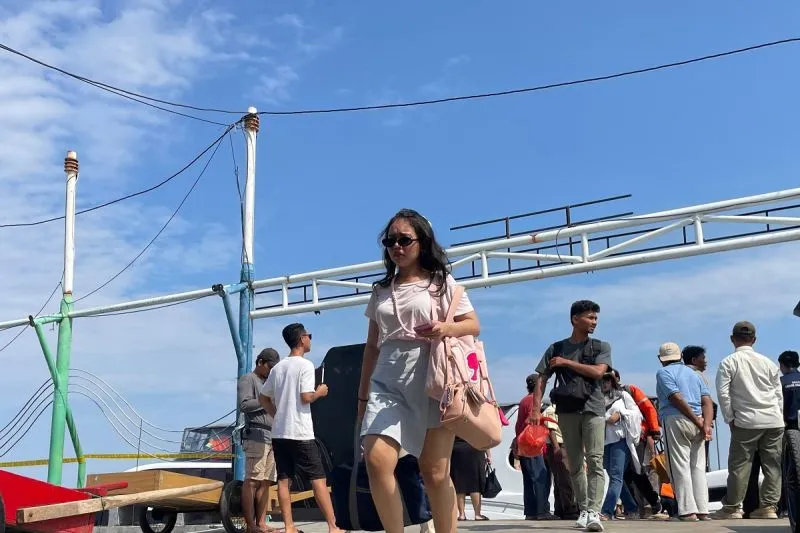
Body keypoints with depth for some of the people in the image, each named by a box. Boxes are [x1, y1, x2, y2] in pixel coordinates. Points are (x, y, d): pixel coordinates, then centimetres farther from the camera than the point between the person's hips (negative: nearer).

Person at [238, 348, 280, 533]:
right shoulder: (248, 379, 3)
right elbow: (244, 405, -11)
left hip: (272, 437, 8)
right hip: (256, 435, -8)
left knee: (265, 482, 4)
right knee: (252, 481, -9)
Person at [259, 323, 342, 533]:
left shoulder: (277, 368, 12)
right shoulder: (305, 365, -9)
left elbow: (263, 398, 16)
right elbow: (306, 397, -16)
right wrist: (320, 392, 2)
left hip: (279, 432, 7)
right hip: (300, 433, -7)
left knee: (283, 479, 5)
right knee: (318, 479, -3)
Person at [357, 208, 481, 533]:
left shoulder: (441, 282, 7)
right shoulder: (381, 291, 17)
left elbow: (473, 325, 4)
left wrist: (446, 329, -17)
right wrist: (363, 394, 17)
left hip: (432, 380, -3)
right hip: (388, 382, 3)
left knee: (434, 472, -1)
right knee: (377, 461, -16)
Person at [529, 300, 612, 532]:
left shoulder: (601, 347, 10)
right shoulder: (556, 348, 10)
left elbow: (598, 372, -8)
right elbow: (541, 380, 6)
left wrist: (566, 362, -4)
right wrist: (536, 408, -6)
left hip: (593, 408, -1)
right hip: (566, 410, 1)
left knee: (595, 461, -13)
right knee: (575, 464, 6)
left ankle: (594, 512, -19)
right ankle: (583, 511, 13)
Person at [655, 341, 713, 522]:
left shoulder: (663, 372, 1)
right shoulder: (693, 373, 20)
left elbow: (677, 398, -12)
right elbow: (707, 400, 7)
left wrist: (698, 421, -8)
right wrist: (706, 425, -4)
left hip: (675, 420, -6)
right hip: (697, 424, 6)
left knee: (680, 467, -4)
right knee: (698, 467, 8)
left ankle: (688, 510, -9)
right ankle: (702, 510, 6)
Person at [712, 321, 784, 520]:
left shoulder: (728, 363, -1)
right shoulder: (767, 362, 10)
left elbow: (723, 393, -7)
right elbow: (779, 394, 11)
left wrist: (730, 418, 0)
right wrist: (778, 416, 17)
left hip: (747, 421, -4)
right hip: (774, 421, 4)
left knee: (739, 464, 1)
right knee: (772, 464, 7)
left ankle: (732, 507, 5)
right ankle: (769, 506, 8)